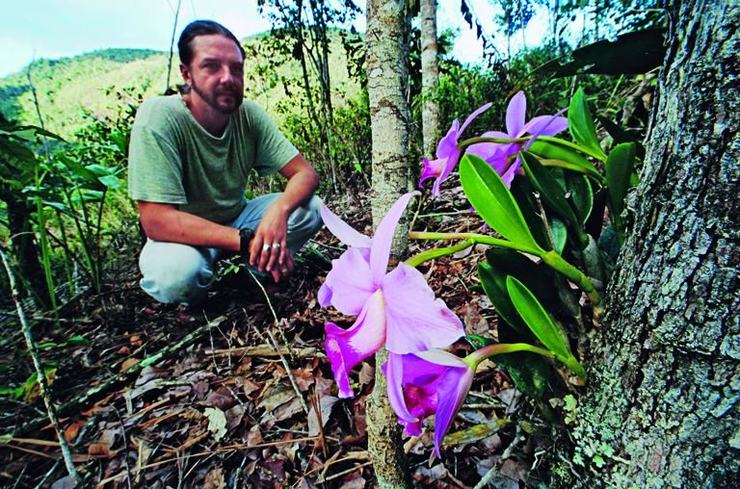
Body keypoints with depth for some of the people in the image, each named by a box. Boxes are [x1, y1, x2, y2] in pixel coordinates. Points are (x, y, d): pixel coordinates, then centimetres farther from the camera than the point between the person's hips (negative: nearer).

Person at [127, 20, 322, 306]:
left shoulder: (249, 114, -13)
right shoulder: (158, 116, -25)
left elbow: (305, 174, -15)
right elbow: (156, 221, -30)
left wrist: (279, 210, -37)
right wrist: (247, 240, -37)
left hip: (235, 219, 4)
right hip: (183, 236, -3)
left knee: (309, 209, -18)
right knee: (178, 270, -38)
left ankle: (256, 274, 5)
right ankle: (191, 303, 0)